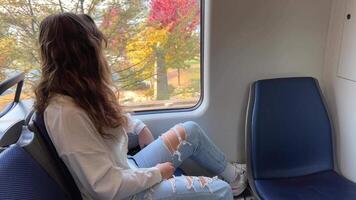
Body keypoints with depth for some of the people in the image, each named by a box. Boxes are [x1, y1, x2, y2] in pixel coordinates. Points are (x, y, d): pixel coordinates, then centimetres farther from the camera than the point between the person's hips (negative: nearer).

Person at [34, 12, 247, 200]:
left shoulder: (81, 91, -5)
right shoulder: (65, 112, -31)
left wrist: (140, 128, 8)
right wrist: (156, 173, -15)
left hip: (128, 169, 9)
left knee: (190, 130, 10)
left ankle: (232, 175, 31)